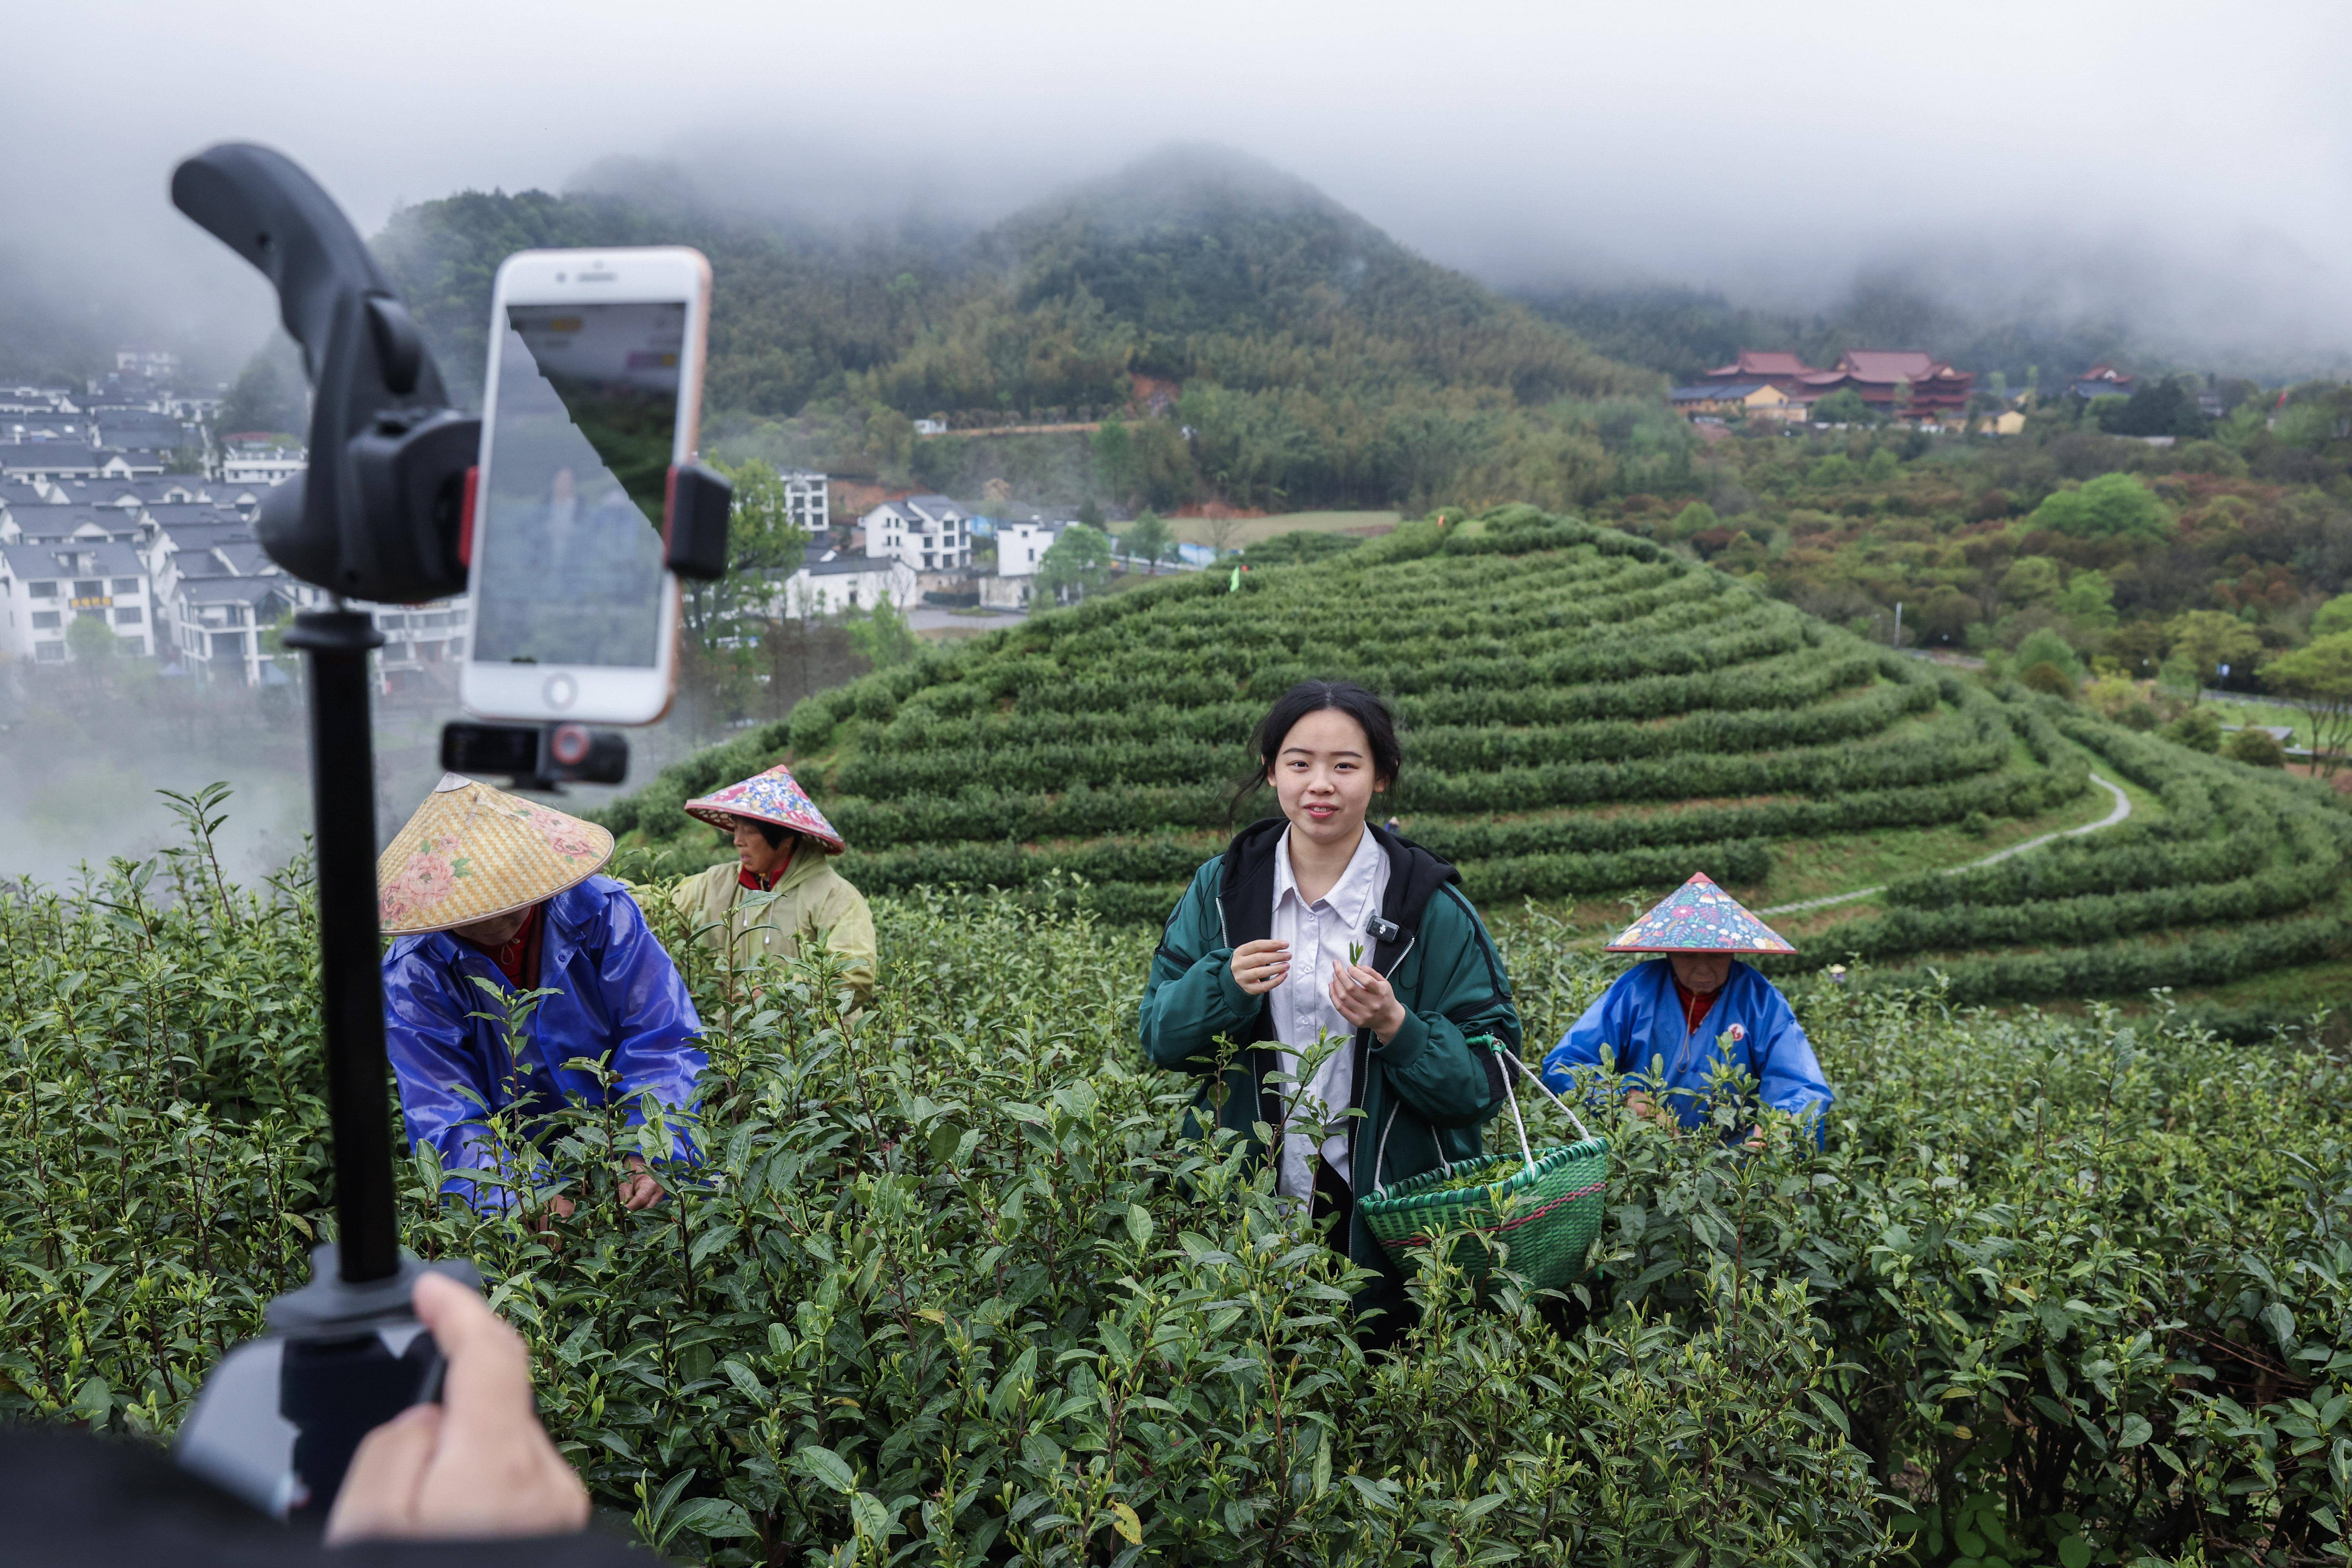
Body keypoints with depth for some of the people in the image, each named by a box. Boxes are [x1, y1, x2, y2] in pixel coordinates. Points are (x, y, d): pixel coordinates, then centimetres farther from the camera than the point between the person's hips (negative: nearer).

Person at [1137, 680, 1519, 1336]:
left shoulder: (1429, 907, -8)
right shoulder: (1222, 888, 0)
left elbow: (1485, 1082, -9)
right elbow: (1159, 1036, 1)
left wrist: (1397, 1028, -26)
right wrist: (1226, 986, -18)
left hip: (1390, 1222, -2)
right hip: (1245, 1212, 2)